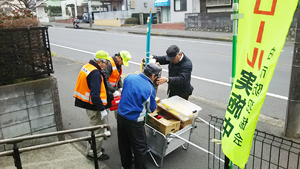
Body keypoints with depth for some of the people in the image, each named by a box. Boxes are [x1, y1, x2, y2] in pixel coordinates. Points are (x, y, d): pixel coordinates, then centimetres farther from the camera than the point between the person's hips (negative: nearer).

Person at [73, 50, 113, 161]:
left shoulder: (87, 66, 7)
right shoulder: (95, 73, -25)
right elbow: (95, 95, -29)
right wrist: (102, 109, -22)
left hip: (88, 104, 11)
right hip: (94, 107, -10)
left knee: (95, 127, 25)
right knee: (98, 130, 5)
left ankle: (92, 149, 39)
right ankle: (95, 153, 20)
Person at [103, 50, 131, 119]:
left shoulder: (119, 64, 4)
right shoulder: (109, 64, -25)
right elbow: (105, 79, -31)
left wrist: (120, 88, 2)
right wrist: (113, 91, -29)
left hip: (115, 89, 9)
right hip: (107, 90, -8)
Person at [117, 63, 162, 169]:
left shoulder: (130, 77, -4)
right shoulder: (150, 89, -17)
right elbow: (151, 109, -4)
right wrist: (154, 102, 15)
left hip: (120, 116, 6)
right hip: (134, 122, -6)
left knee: (123, 144, 23)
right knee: (140, 148, 12)